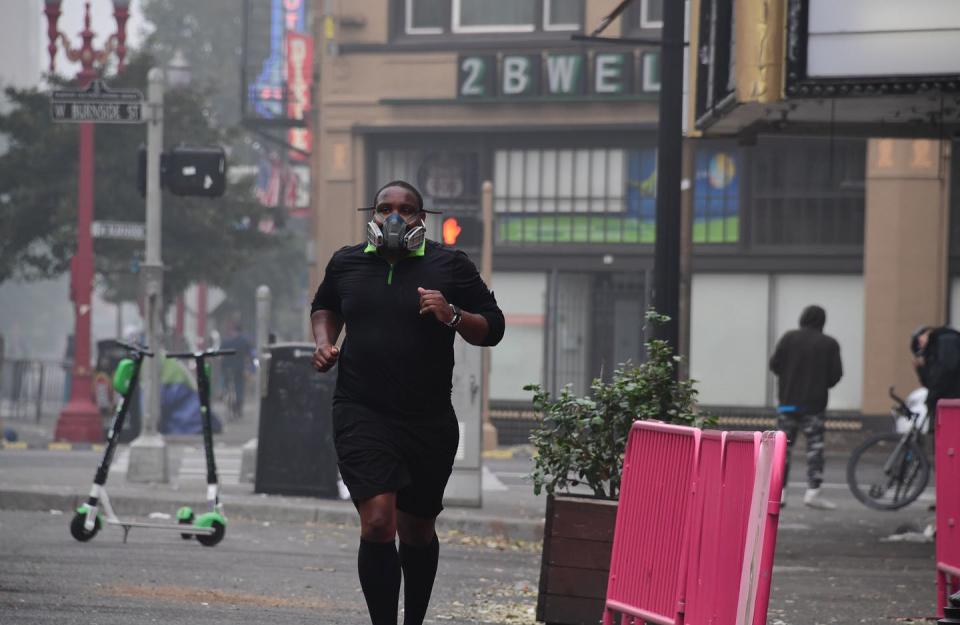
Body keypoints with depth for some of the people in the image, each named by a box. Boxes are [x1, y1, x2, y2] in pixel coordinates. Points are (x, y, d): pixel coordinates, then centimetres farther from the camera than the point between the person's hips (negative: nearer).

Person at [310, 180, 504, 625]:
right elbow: (324, 306, 27)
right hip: (362, 415, -1)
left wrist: (452, 316, -18)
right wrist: (324, 342, 8)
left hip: (428, 421, 1)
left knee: (417, 530, 14)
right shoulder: (346, 264, 6)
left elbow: (492, 329, 0)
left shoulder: (449, 266, -1)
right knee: (377, 523, -18)